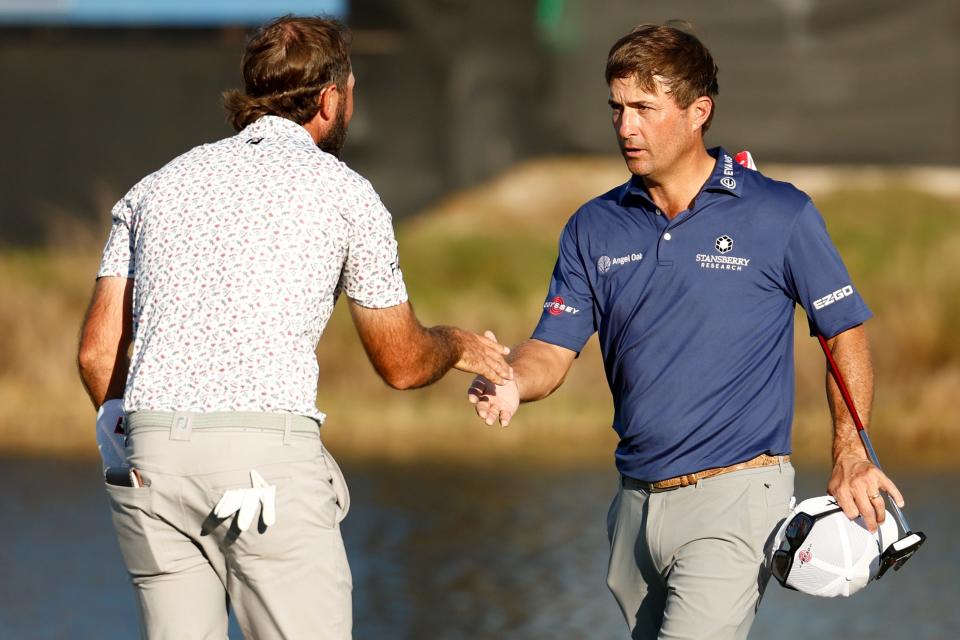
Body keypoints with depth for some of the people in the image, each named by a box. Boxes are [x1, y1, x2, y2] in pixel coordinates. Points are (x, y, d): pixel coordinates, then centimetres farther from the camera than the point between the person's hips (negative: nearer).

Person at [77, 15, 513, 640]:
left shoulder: (157, 186, 19)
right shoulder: (344, 192, 7)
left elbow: (98, 351, 14)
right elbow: (402, 364, 15)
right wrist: (459, 346, 37)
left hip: (151, 454, 5)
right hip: (268, 457, -5)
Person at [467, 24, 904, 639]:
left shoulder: (781, 215, -4)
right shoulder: (595, 228, 7)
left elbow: (845, 332, 4)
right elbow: (554, 347, 4)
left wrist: (851, 456, -7)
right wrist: (511, 385, -20)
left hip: (734, 496, -6)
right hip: (637, 500, 6)